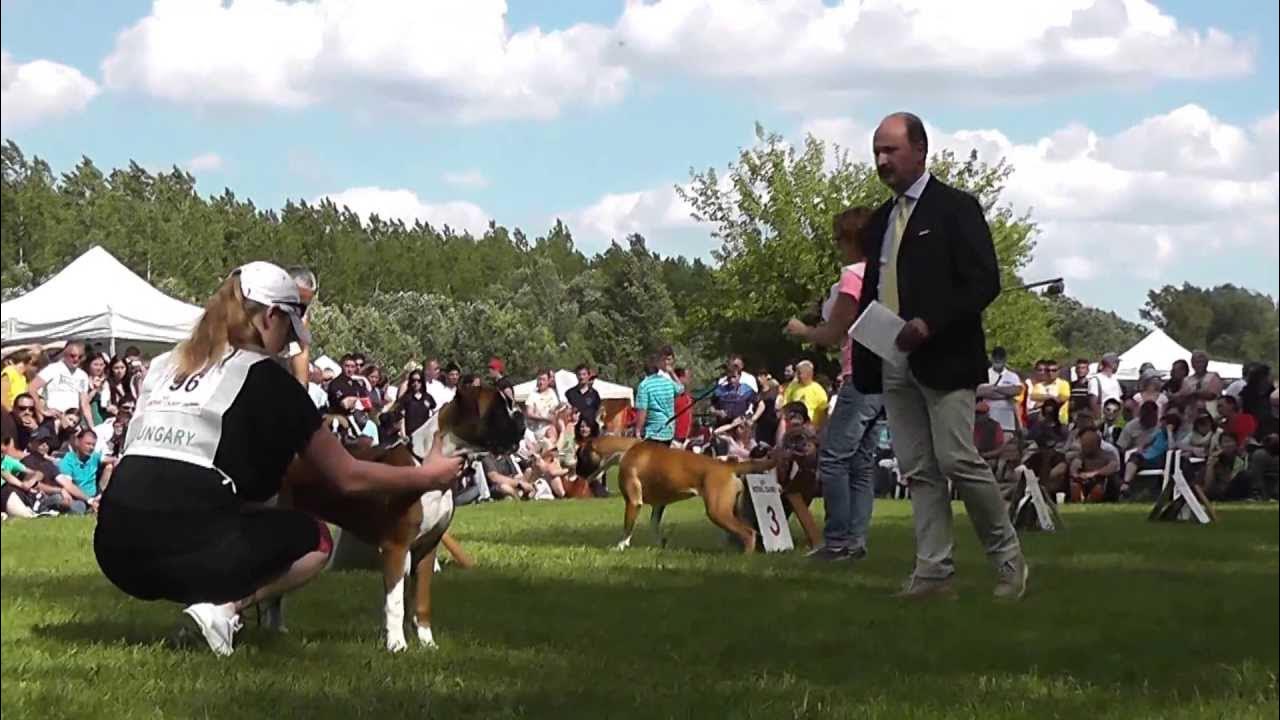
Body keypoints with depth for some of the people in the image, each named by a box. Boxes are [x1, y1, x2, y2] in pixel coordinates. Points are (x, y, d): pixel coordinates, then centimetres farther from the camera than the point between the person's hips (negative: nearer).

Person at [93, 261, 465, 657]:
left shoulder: (162, 366, 19)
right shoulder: (266, 379, 2)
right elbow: (349, 477, 8)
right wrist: (425, 476, 22)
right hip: (183, 548, -7)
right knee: (314, 539, 16)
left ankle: (210, 598, 7)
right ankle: (223, 607, -6)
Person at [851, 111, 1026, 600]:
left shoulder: (955, 208, -3)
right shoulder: (880, 221, 19)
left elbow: (983, 282, -10)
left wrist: (930, 324, -20)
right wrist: (864, 362, 12)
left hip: (945, 359, -7)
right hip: (894, 364, 7)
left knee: (957, 460, -12)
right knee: (918, 471, 4)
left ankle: (1007, 558, 3)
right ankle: (933, 569, 6)